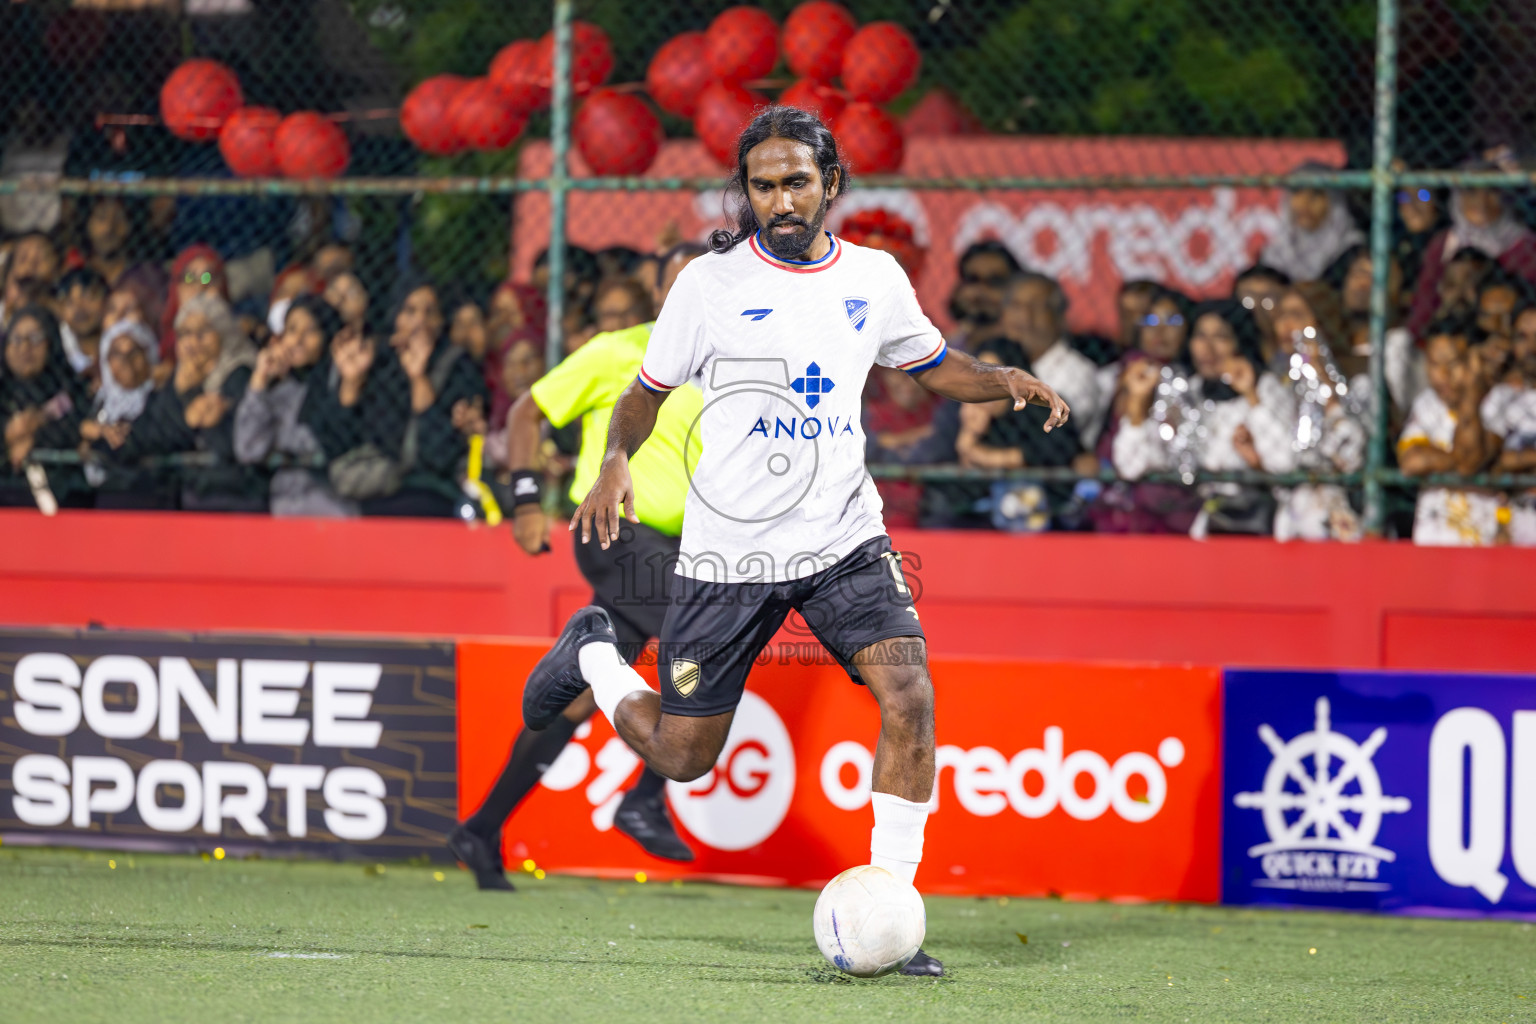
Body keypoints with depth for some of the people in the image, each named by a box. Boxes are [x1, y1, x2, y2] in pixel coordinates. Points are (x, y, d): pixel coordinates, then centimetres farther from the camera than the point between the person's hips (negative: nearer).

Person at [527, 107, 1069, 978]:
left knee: (910, 698, -20)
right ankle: (593, 654, 37)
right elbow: (647, 391, 3)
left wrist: (1006, 380, -2)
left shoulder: (874, 278, 3)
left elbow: (935, 364, 19)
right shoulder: (711, 283, -6)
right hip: (728, 552, -2)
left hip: (844, 539, 2)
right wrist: (617, 463, -17)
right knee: (682, 757, 4)